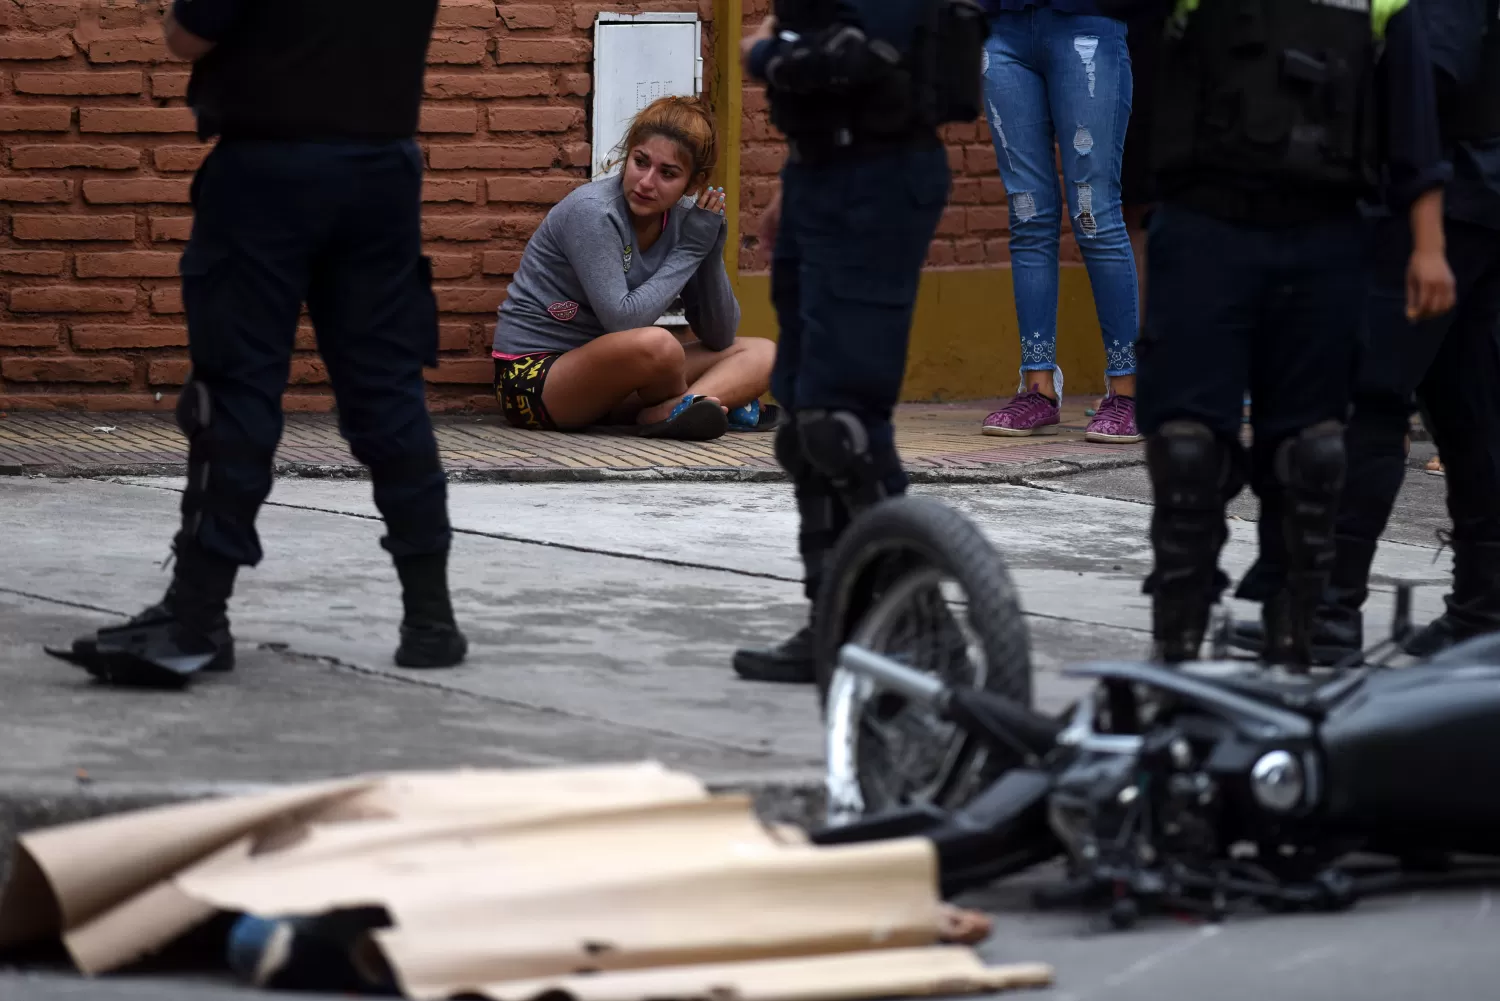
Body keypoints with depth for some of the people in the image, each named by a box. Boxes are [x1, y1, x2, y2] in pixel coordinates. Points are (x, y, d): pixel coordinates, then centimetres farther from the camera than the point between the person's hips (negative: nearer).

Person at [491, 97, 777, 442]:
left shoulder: (681, 218, 1)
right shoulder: (592, 213, -18)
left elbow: (719, 337, 3)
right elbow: (623, 321, -27)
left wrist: (710, 251, -11)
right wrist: (687, 253, -18)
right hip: (534, 374, -8)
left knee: (762, 353, 0)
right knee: (655, 344, -37)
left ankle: (668, 412, -24)